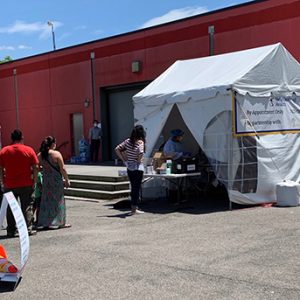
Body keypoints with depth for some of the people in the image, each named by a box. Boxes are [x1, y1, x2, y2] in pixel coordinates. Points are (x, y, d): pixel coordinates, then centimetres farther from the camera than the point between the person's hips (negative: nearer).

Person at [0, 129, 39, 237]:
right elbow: (35, 167, -5)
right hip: (26, 184, -1)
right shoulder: (29, 150, -3)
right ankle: (28, 229, 3)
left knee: (10, 208, 11)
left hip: (9, 185, 2)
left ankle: (11, 231, 14)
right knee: (27, 207, 6)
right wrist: (34, 181, 1)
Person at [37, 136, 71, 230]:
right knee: (58, 200, 5)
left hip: (46, 180, 5)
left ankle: (45, 222, 13)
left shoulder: (39, 155, 3)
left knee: (46, 200, 11)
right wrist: (67, 180, -4)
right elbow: (62, 169, -12)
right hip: (56, 180, -5)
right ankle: (58, 222, 9)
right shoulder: (56, 154, -11)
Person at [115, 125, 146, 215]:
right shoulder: (140, 142, -15)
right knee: (137, 187, 2)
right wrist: (139, 160, -13)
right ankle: (134, 209, 5)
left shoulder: (127, 141, 3)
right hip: (138, 168, -6)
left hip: (129, 167, 6)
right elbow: (141, 153, -32)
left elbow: (117, 149, 4)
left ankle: (134, 206, 26)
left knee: (133, 187, 17)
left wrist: (123, 159, 5)